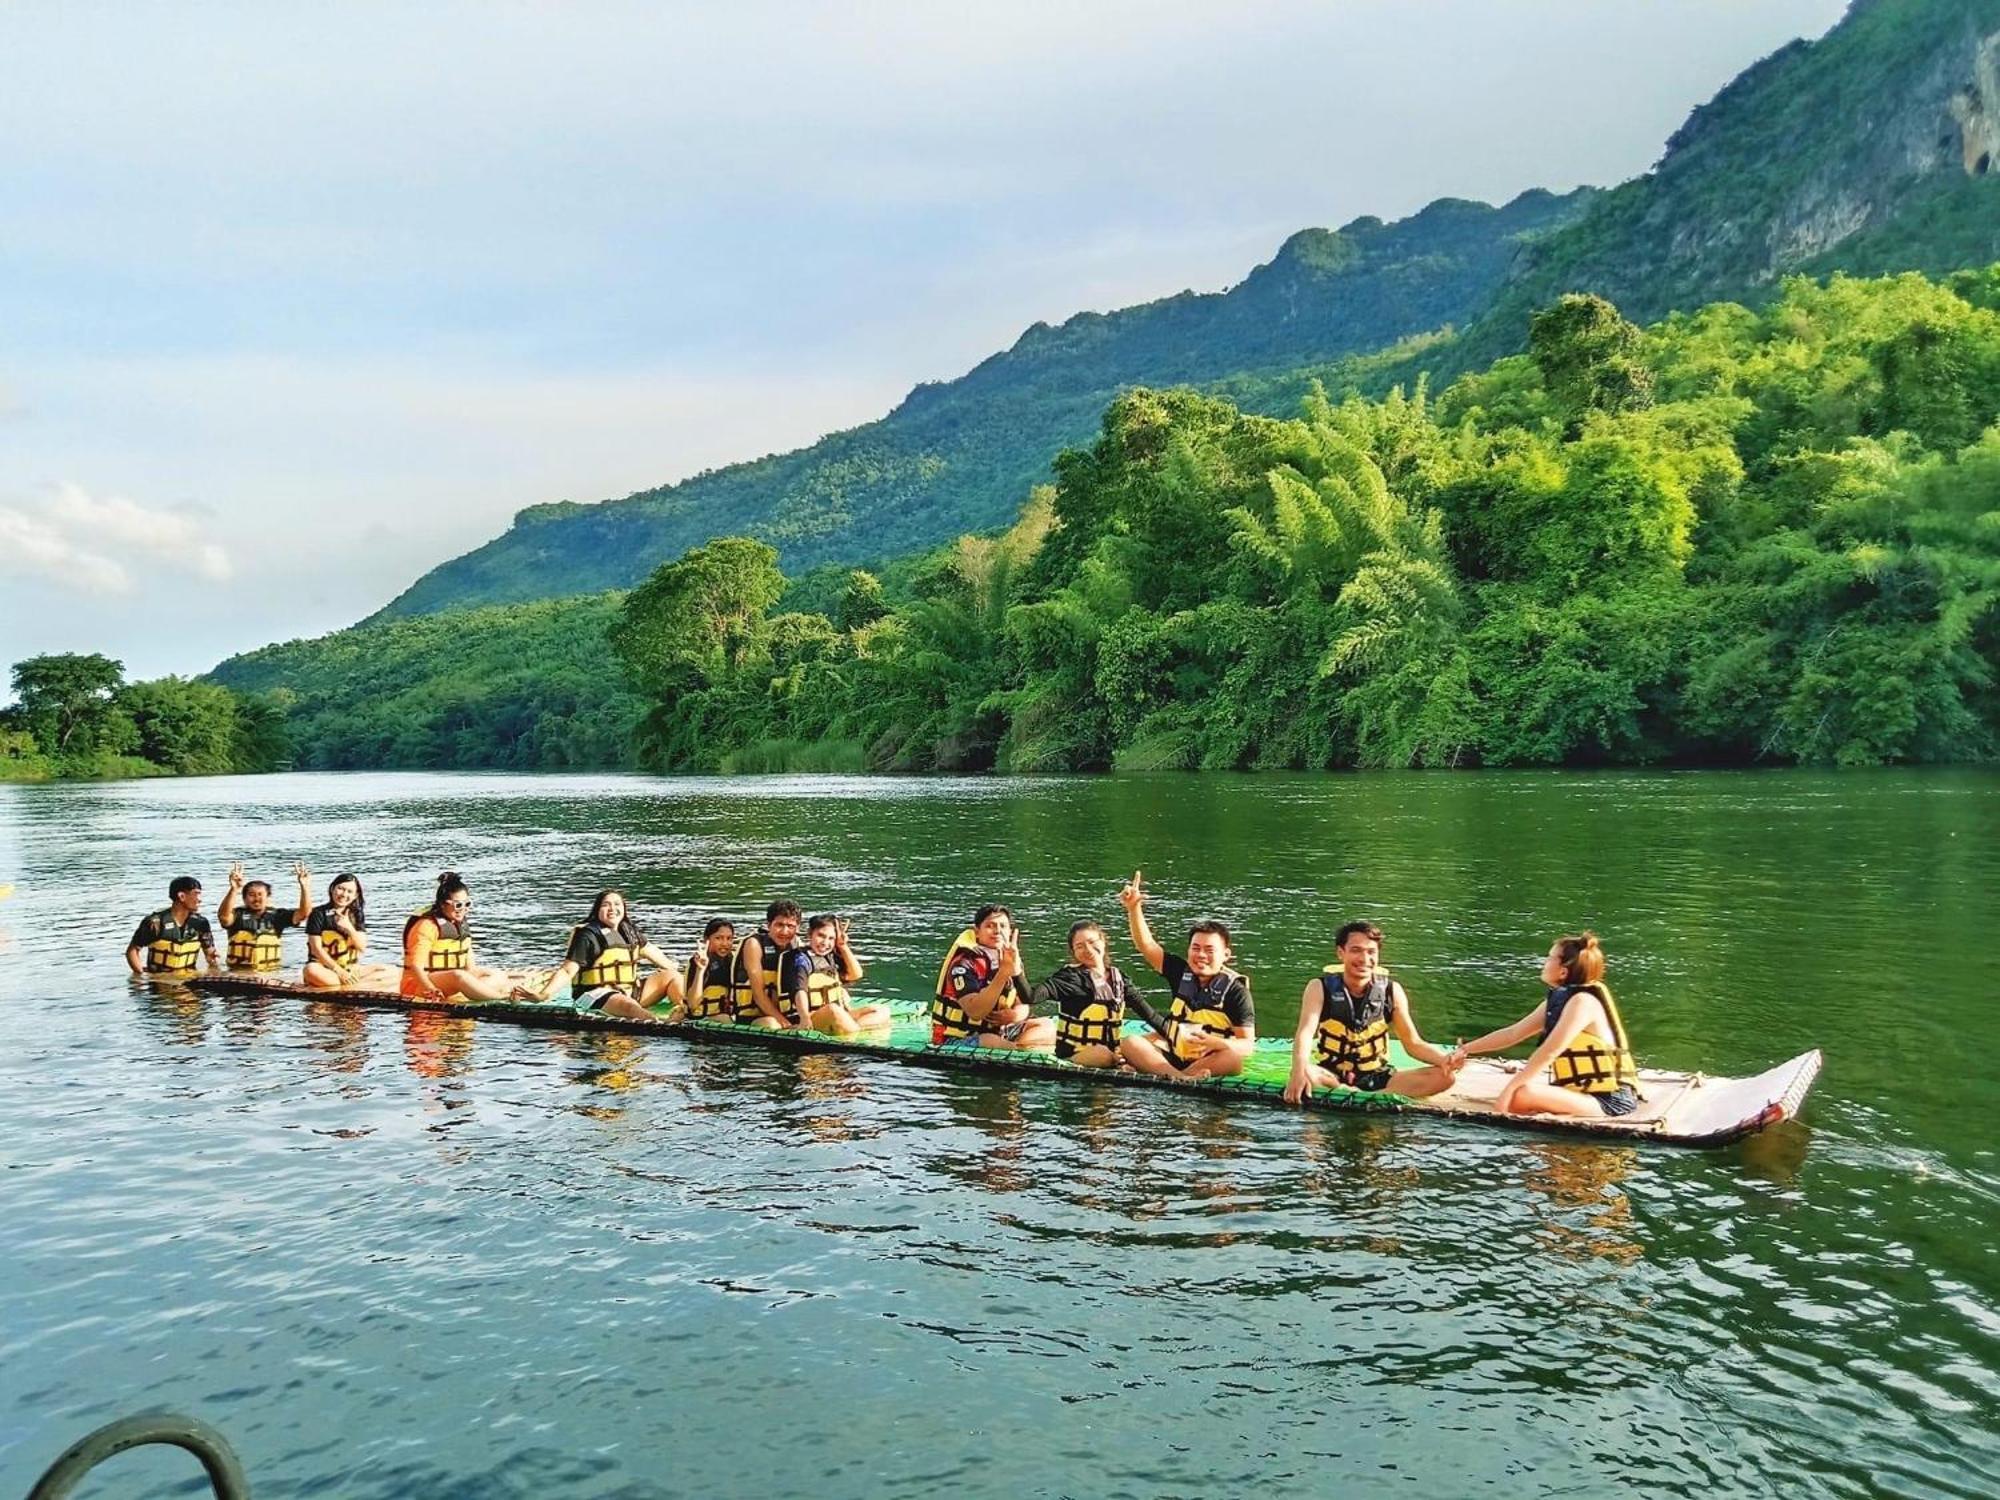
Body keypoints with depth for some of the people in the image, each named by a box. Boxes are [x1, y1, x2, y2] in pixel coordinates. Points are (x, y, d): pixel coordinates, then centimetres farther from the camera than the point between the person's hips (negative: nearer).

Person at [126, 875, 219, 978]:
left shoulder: (200, 923, 2)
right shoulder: (155, 922, -8)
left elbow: (211, 953, 12)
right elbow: (132, 951, 0)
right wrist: (142, 975, -12)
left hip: (189, 979, 2)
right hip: (159, 980, -2)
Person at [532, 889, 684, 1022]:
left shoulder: (630, 931, 11)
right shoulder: (587, 936, -10)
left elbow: (650, 951, 27)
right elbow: (567, 971, -16)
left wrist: (673, 967, 36)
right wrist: (543, 995, -29)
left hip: (630, 991, 8)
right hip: (597, 995, -8)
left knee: (671, 976, -2)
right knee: (630, 1006, -37)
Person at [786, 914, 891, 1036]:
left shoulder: (831, 957, 17)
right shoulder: (802, 958, -5)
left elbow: (855, 974, 13)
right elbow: (800, 990, -21)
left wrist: (843, 947, 7)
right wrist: (805, 1019, -38)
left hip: (839, 1016, 8)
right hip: (814, 1017, -8)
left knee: (883, 1011, -2)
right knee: (833, 1010, -40)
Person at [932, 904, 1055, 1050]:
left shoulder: (1009, 959, 6)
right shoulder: (964, 963, -17)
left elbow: (1023, 1006, 9)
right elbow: (975, 1012, -31)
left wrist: (1015, 1015, -16)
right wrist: (1003, 973, -38)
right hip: (956, 1039, -8)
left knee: (1047, 1026, 2)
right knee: (992, 1042, -36)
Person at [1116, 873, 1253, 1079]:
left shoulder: (1235, 990, -5)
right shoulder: (1182, 973, 8)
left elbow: (1247, 1045, -10)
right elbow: (1146, 945, 3)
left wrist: (1215, 1043, -30)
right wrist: (1134, 908, -10)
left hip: (1210, 1063, -4)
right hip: (1173, 1057, 4)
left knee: (1234, 1058, -35)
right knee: (1129, 1042, -19)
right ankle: (1182, 1079, -42)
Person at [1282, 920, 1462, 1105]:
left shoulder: (1391, 991, 0)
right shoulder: (1321, 988, -7)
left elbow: (1413, 1043, 2)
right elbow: (1305, 1033, -22)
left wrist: (1444, 1059, -20)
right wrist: (1299, 1071, -44)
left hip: (1377, 1078, 3)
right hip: (1332, 1077, -3)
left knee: (1444, 1076, -18)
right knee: (1307, 1075, -36)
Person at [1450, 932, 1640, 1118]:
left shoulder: (1583, 1002, -19)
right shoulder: (1558, 1000, 9)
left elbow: (1548, 1053, -25)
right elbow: (1513, 1033, 13)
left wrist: (1508, 1089, -26)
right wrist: (1465, 1050, 7)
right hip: (1583, 1091, 9)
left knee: (1522, 1095, -29)